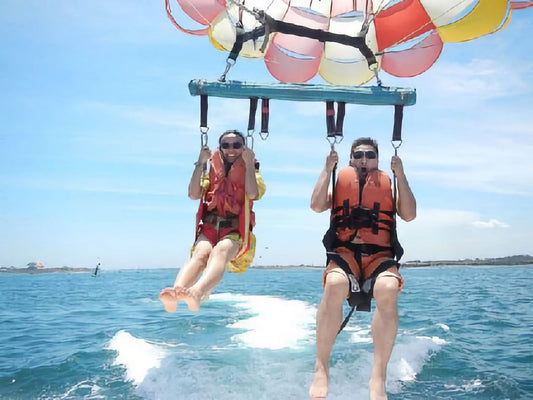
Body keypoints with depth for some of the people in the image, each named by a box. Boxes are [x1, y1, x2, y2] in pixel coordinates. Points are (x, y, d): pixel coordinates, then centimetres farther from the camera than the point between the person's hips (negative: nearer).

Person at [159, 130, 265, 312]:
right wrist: (200, 163, 3)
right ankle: (175, 292, -60)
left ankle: (197, 293, -65)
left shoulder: (250, 171, 16)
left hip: (235, 230, -2)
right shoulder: (212, 170, 22)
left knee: (220, 251, -37)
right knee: (201, 253, -32)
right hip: (209, 227, 2)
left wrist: (249, 163, -4)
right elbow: (194, 194, 4)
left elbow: (252, 194, -8)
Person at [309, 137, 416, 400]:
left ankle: (378, 377, -29)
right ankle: (321, 369, -26)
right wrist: (327, 169, 6)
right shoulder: (340, 181, 20)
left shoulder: (388, 184, 21)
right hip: (344, 253, 0)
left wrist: (400, 175, 5)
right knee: (335, 284, -36)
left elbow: (409, 214, 5)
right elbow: (317, 205, 2)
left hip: (380, 255, 1)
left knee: (388, 289, -35)